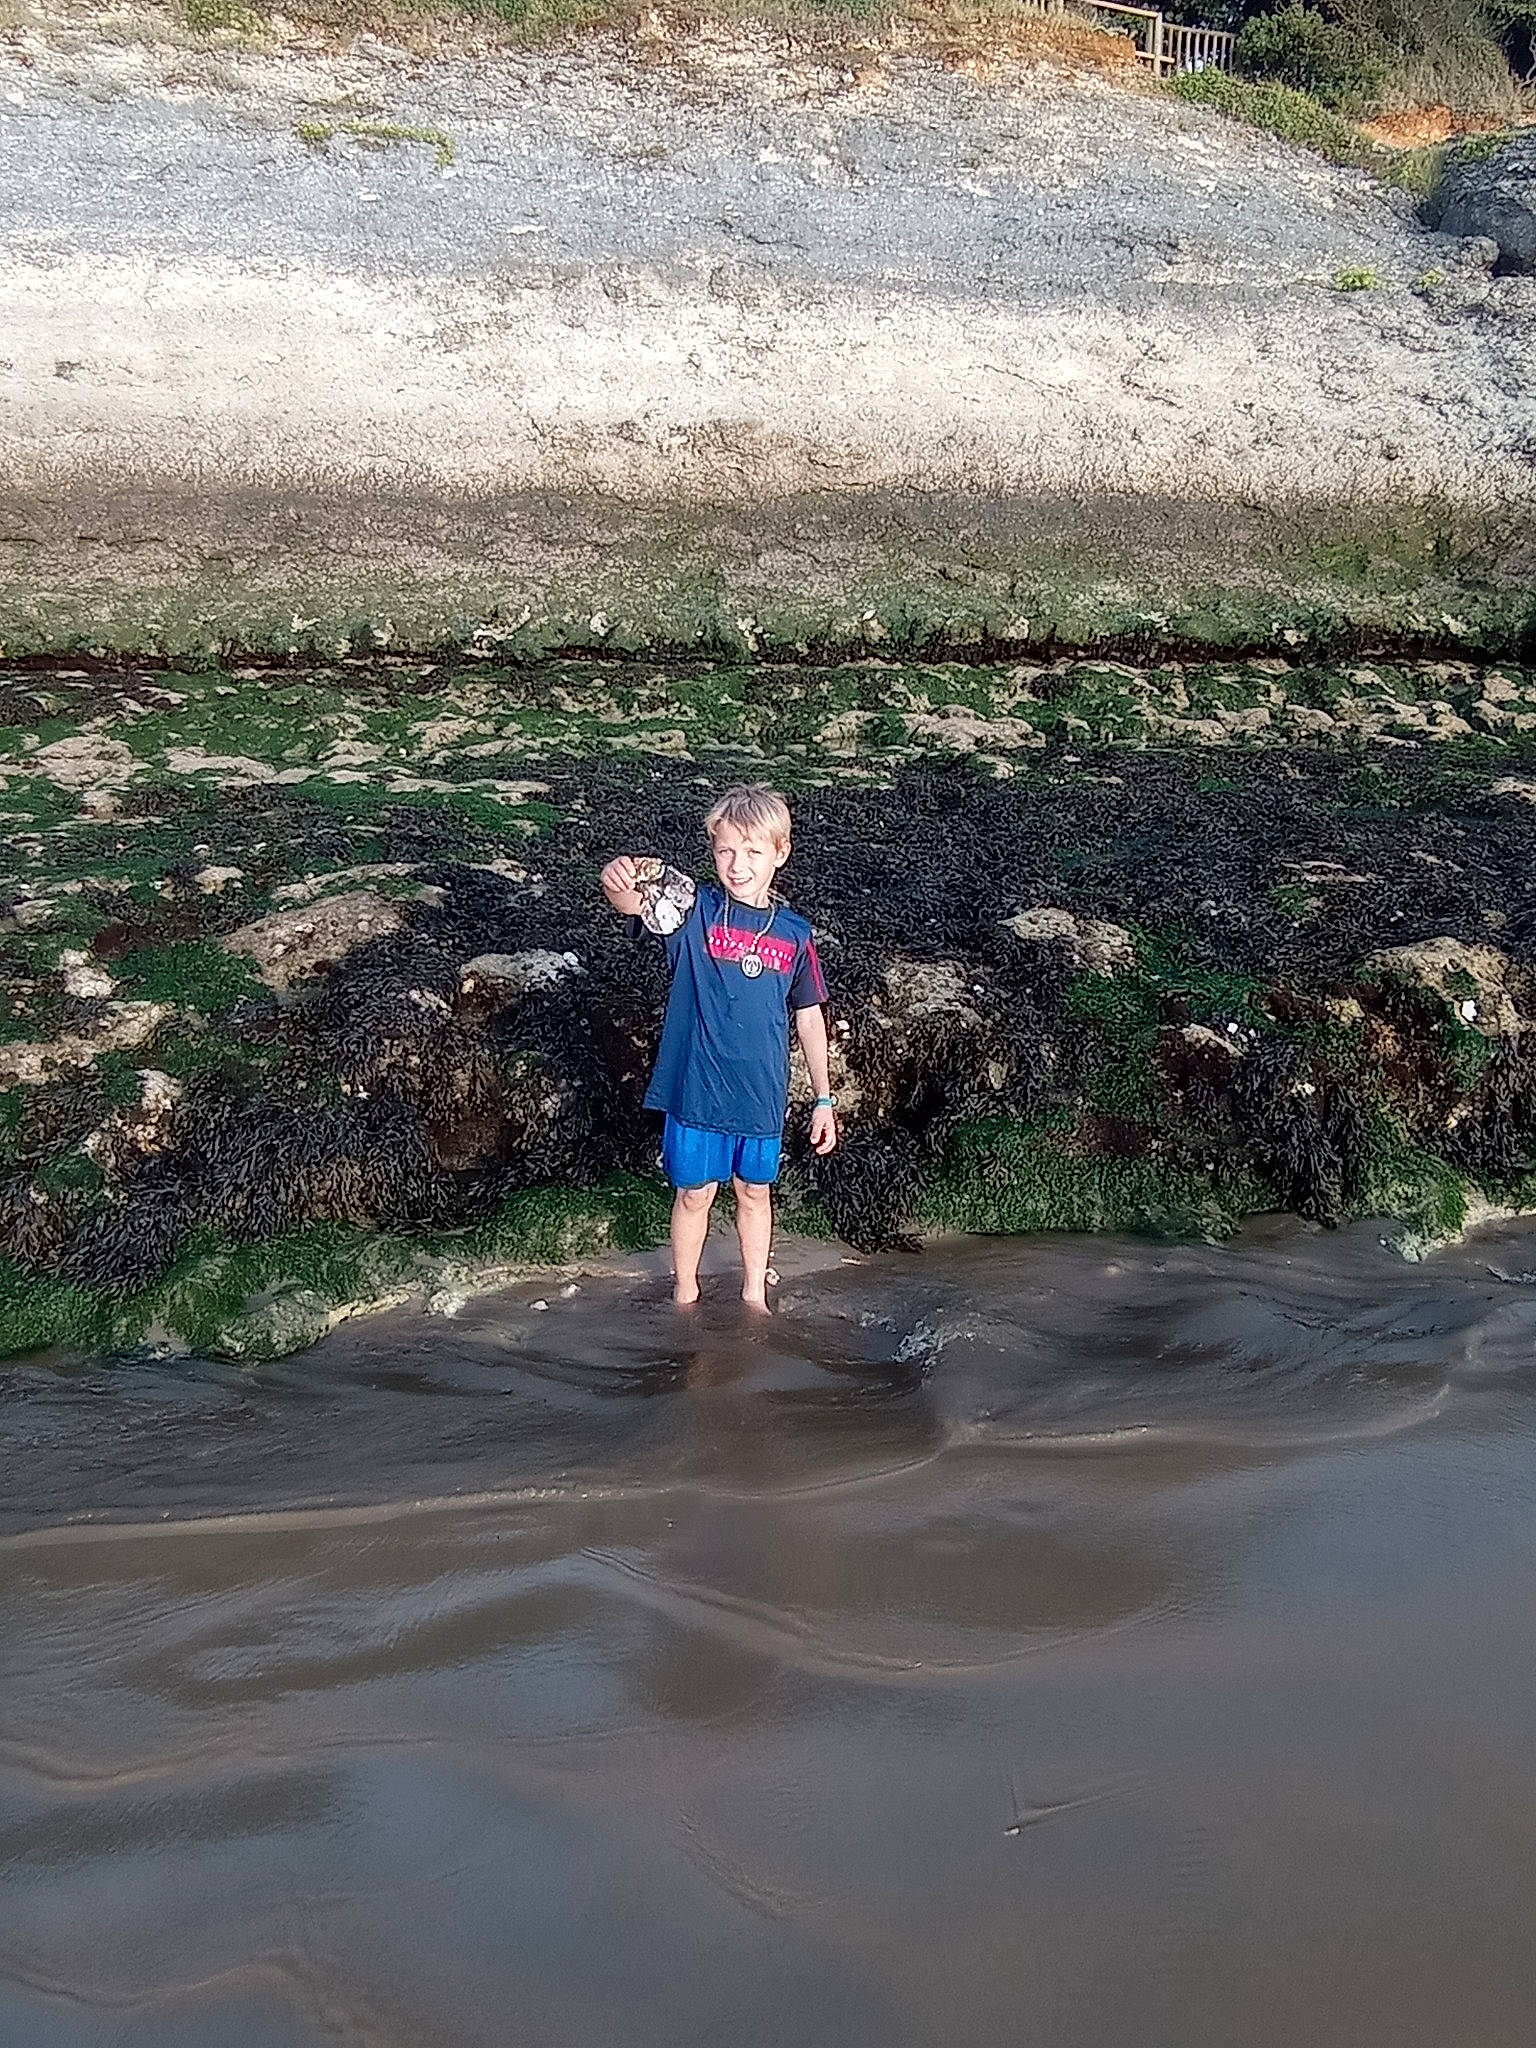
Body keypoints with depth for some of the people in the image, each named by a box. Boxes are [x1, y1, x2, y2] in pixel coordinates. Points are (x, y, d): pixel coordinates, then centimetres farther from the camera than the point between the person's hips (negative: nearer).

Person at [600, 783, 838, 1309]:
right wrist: (620, 882, -57)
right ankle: (684, 1295, 35)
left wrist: (823, 1098, 9)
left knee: (755, 1192, 20)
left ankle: (754, 1294, 40)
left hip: (762, 1096, 3)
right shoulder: (695, 913, -11)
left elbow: (809, 1016, 7)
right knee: (695, 1195, 13)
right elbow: (632, 901, -32)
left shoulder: (794, 932, -2)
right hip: (697, 1090, -2)